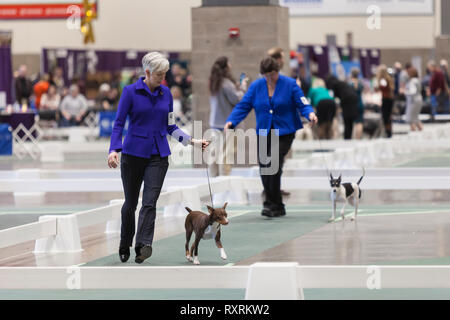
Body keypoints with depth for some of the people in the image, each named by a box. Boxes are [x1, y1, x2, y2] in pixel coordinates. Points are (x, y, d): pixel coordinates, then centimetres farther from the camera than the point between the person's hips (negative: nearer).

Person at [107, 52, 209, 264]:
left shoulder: (166, 93, 7)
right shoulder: (130, 92, -6)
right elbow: (119, 123, -7)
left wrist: (191, 141, 3)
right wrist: (114, 150, -20)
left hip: (158, 156, 2)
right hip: (133, 153, -2)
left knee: (150, 201, -12)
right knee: (130, 203, 8)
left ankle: (143, 245, -22)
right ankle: (124, 247, 26)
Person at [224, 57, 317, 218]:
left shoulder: (290, 85, -2)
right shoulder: (256, 86, 5)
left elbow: (303, 104, -3)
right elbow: (243, 106, 3)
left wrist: (310, 114, -25)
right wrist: (231, 121, -12)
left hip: (284, 133, -4)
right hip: (263, 134, 4)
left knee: (273, 166, -20)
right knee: (264, 170, 1)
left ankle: (272, 205, -12)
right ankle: (277, 207, 13)